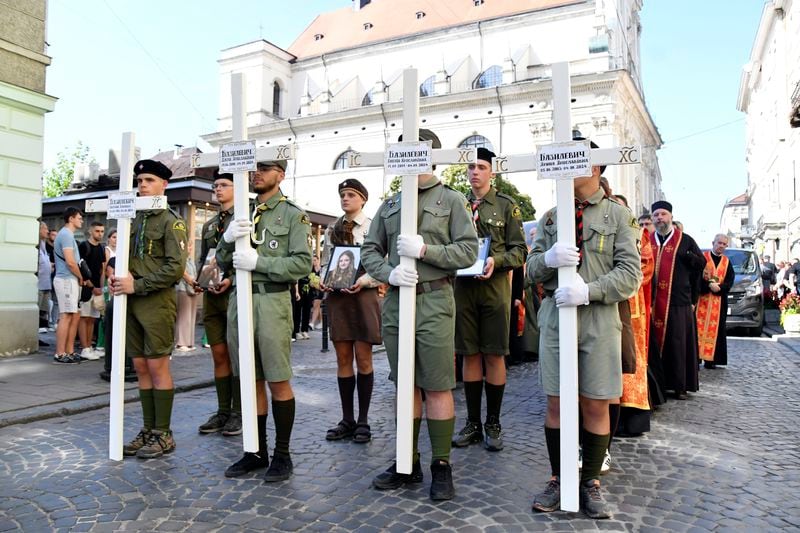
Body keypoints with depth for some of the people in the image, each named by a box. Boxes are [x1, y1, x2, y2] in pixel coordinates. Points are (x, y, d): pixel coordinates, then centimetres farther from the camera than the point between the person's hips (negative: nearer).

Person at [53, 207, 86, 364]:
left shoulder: (67, 234, 20)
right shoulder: (66, 234, -11)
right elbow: (70, 262, -19)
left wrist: (79, 278, 12)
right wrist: (81, 278, -6)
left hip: (70, 280, 10)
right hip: (67, 280, -10)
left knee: (75, 316, 11)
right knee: (66, 316, -8)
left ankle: (69, 352, 14)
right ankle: (60, 354, -6)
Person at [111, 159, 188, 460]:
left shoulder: (171, 221, -5)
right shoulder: (133, 220, 15)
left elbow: (175, 268, -13)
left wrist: (136, 285, -15)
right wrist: (117, 280, 0)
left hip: (157, 302, -6)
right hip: (131, 303, 6)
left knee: (157, 367, -2)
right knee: (141, 367, 10)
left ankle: (163, 435, 8)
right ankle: (148, 430, 20)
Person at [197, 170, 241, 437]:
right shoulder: (208, 225, 19)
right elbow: (203, 260, 20)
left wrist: (230, 280, -17)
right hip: (211, 295, 6)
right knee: (219, 355, 9)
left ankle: (238, 413, 9)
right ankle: (223, 411, 17)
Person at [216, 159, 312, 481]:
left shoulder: (293, 214, 0)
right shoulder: (242, 213, 16)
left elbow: (303, 263, -11)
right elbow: (223, 262, 13)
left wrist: (259, 262, -18)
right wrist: (227, 239, -8)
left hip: (272, 301, -5)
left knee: (278, 381, 1)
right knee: (250, 380, 12)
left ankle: (282, 454, 15)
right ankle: (257, 451, 24)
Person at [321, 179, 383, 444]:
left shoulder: (372, 227, -1)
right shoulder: (332, 229, 13)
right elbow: (324, 261, 15)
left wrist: (362, 281, -20)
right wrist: (323, 281, -4)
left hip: (363, 295, -4)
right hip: (336, 296, 4)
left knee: (363, 359, 1)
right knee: (343, 359, 7)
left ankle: (363, 420, 12)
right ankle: (347, 419, 17)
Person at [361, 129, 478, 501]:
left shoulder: (452, 200, 3)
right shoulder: (389, 205, 15)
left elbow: (468, 251, -5)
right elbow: (369, 250, 12)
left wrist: (425, 249, -17)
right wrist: (389, 272, -8)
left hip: (434, 301, -4)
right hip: (396, 302, 5)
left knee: (437, 387, 0)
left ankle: (441, 465, 15)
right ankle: (408, 462, 24)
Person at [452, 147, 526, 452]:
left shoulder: (507, 206, 4)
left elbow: (519, 250, 0)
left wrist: (495, 261, -17)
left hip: (495, 287, -2)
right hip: (463, 288, 2)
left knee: (494, 356, 3)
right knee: (470, 355, 8)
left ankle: (493, 424, 16)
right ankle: (473, 423, 19)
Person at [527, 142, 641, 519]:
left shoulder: (617, 214, 3)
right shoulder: (551, 216, 12)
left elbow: (630, 274, -5)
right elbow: (532, 269, 8)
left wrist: (588, 290, -20)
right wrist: (548, 258, -14)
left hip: (599, 320, -2)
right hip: (555, 317, 2)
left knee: (596, 406, 6)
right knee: (556, 403, 8)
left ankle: (590, 482, 23)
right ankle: (558, 478, 24)